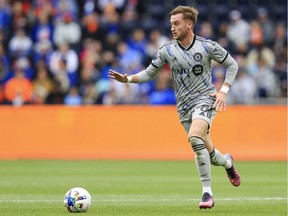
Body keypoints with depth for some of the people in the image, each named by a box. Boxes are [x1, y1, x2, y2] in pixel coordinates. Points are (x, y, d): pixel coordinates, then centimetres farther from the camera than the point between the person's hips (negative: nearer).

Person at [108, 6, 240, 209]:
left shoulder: (208, 46, -5)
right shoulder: (167, 50, 2)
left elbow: (232, 65, 5)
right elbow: (149, 73, 9)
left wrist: (224, 91, -6)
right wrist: (128, 79, -8)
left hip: (205, 99, -4)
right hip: (184, 107, 4)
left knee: (194, 137, -30)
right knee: (208, 153, 6)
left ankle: (207, 192, -23)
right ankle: (227, 162, 45)